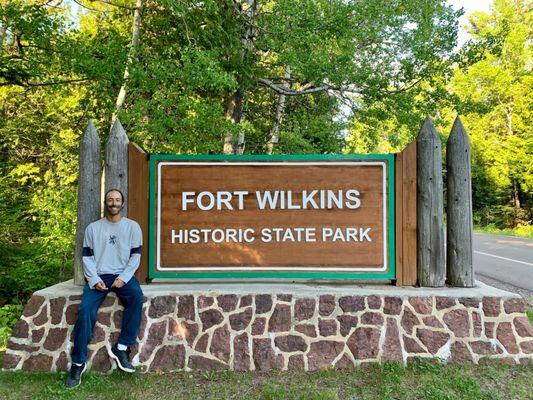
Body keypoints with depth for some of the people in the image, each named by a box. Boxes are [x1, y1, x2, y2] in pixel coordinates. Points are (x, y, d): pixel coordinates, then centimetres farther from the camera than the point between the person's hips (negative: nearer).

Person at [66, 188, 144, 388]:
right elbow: (87, 257, 5)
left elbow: (136, 256, 2)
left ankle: (121, 348, -21)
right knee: (85, 310, -23)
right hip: (98, 276, 1)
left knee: (136, 297, -31)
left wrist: (123, 277, -11)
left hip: (123, 275, -1)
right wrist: (94, 279, -10)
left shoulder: (132, 226, 5)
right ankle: (78, 363, -11)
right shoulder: (93, 228, 9)